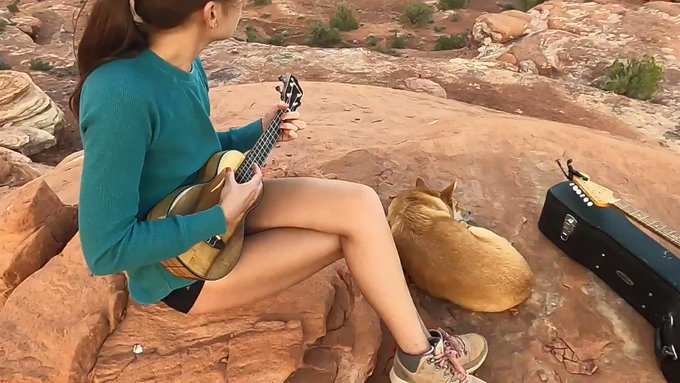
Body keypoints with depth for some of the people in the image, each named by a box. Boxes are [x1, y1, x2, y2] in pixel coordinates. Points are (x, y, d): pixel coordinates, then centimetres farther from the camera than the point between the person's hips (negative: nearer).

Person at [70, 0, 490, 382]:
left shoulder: (186, 64, -4)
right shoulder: (121, 94, -31)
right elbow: (106, 251, -28)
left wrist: (257, 133, 0)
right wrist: (223, 216, -24)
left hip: (209, 204, 8)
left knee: (360, 205, -7)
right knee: (354, 228, -12)